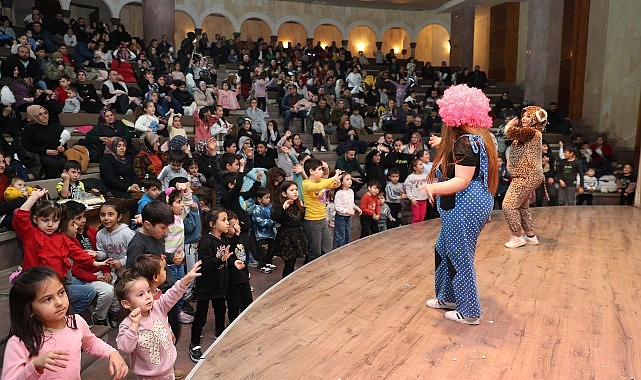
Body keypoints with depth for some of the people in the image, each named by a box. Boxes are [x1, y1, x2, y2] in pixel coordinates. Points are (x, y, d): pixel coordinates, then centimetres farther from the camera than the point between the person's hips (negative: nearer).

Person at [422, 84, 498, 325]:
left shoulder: (464, 141, -21)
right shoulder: (476, 136, 10)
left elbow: (461, 181, -27)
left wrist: (432, 188, -39)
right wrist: (444, 145, 36)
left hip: (464, 208, -11)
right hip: (474, 205, 11)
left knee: (460, 258, 3)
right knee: (444, 250, 22)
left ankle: (469, 312, 18)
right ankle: (448, 297, 37)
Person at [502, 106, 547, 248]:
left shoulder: (532, 132, -18)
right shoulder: (527, 132, 15)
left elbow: (510, 132, -27)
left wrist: (511, 124, -8)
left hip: (527, 177, -11)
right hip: (525, 177, 11)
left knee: (509, 205, -10)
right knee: (522, 206, 18)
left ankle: (517, 237, -1)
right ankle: (531, 236, 27)